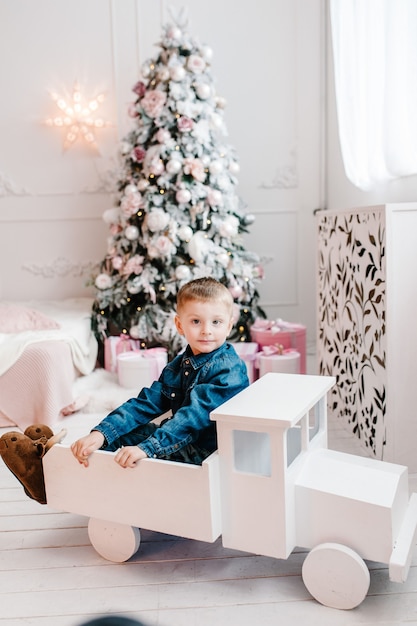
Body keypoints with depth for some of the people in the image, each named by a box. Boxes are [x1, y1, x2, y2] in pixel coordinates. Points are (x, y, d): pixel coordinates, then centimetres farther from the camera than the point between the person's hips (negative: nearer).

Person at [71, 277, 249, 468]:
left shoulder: (229, 369, -19)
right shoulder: (177, 366, 5)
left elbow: (195, 415, -29)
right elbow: (147, 402, 0)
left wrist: (146, 448, -36)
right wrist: (101, 433, -13)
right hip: (182, 439, 8)